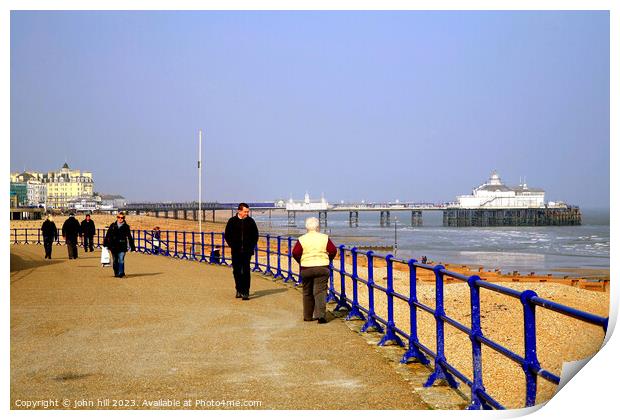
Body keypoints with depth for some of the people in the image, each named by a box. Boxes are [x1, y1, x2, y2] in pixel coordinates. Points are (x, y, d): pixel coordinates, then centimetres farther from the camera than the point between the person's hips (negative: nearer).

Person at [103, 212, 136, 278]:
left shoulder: (126, 227, 4)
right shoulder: (113, 225, 7)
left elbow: (129, 237, 7)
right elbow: (108, 235, 9)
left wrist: (132, 247, 6)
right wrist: (105, 244, 4)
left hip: (122, 247, -2)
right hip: (113, 246, 3)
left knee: (121, 261, -13)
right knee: (115, 261, 11)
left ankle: (121, 273, -13)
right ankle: (116, 273, 23)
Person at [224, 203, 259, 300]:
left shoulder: (250, 221, 3)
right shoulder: (232, 221, 1)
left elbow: (255, 235, 12)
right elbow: (227, 235, 7)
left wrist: (252, 246, 3)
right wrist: (232, 245, -1)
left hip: (247, 251, -1)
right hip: (236, 251, 1)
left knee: (246, 271, -7)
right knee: (236, 271, 8)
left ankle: (245, 292, -7)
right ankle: (239, 290, 21)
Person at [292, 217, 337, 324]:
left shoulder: (302, 239, 0)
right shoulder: (325, 238, 2)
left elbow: (295, 253, -6)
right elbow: (333, 251, -2)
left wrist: (301, 262, 10)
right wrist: (328, 260, 14)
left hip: (306, 268, 1)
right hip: (322, 267, 0)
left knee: (307, 293, 14)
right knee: (320, 291, -2)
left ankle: (308, 316, 21)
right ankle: (320, 315, -18)